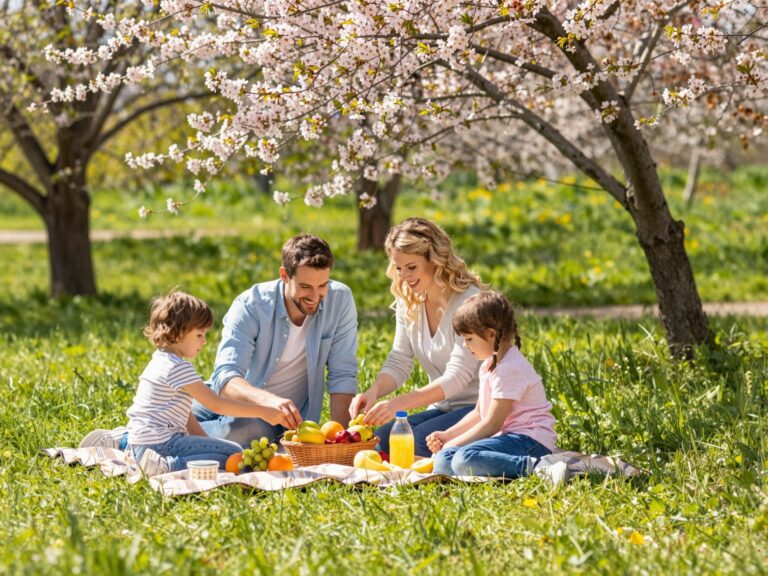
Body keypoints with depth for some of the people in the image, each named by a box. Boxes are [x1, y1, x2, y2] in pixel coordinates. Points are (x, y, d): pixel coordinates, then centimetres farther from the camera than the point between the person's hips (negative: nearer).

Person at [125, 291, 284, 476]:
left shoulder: (161, 361, 17)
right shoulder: (179, 368, -16)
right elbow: (216, 404, -18)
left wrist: (205, 443, 16)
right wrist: (261, 412, -13)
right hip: (160, 444, -10)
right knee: (234, 454, -13)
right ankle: (168, 467, -21)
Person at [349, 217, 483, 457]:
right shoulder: (409, 302, 5)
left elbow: (457, 377, -24)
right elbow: (399, 362, 5)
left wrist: (399, 403, -33)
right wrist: (374, 391, -19)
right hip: (442, 409, 6)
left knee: (418, 442, -29)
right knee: (380, 440, -17)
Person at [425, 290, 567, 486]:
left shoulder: (510, 369, -14)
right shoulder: (490, 365, 19)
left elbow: (492, 424, -15)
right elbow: (478, 414, 26)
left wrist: (453, 444, -7)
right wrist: (447, 435, 15)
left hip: (530, 440, -10)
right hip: (508, 436, 10)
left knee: (465, 459, -34)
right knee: (443, 462, -9)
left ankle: (537, 468, -34)